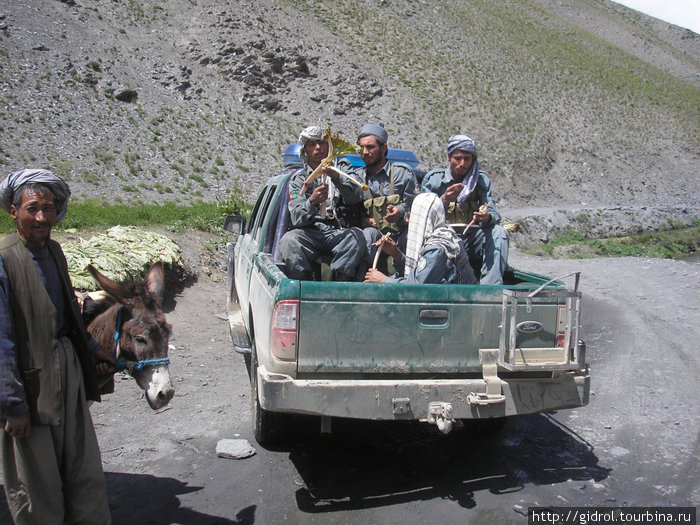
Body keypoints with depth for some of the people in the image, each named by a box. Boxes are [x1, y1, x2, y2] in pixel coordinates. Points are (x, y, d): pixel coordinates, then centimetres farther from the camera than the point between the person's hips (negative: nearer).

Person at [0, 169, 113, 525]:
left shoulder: (53, 250, 6)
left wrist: (91, 349, 23)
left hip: (69, 371, 7)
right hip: (31, 380, -7)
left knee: (86, 470, 15)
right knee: (37, 485, 9)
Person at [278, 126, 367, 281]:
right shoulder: (298, 178, 16)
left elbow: (356, 196, -3)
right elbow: (296, 219, 1)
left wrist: (335, 177, -21)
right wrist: (312, 202, -21)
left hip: (340, 233, 0)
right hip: (311, 233, 0)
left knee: (356, 236, -33)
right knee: (289, 240, -31)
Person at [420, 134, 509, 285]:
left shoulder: (482, 180, 10)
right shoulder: (432, 178, 4)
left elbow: (493, 213, 1)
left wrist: (487, 217, -26)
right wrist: (444, 200, -24)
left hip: (471, 236, 2)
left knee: (499, 232, -25)